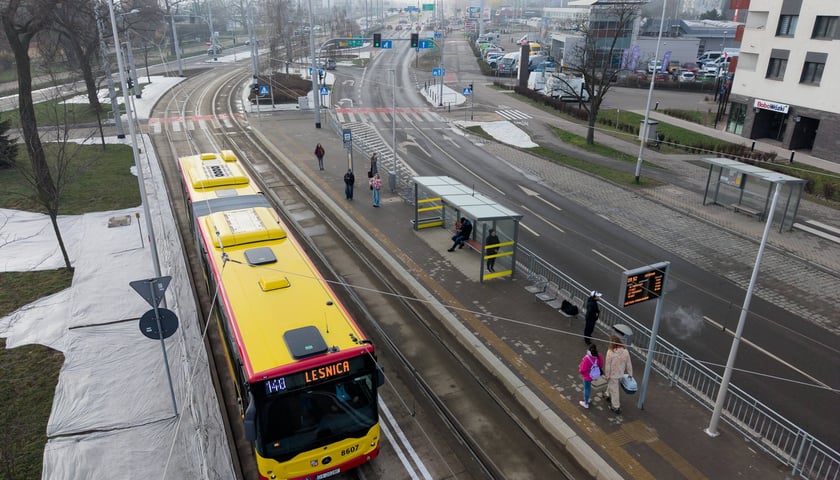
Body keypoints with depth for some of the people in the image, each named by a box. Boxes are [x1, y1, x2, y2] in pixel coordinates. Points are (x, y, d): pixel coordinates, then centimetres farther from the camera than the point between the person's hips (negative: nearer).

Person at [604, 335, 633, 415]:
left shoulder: (610, 352, -28)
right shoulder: (625, 351, -14)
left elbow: (607, 365, -20)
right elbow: (628, 364, -2)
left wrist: (607, 376, -6)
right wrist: (630, 374, 12)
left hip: (612, 374, -6)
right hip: (620, 374, 6)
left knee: (614, 390, 10)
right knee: (610, 385, 31)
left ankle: (616, 407, 23)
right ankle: (609, 396, 54)